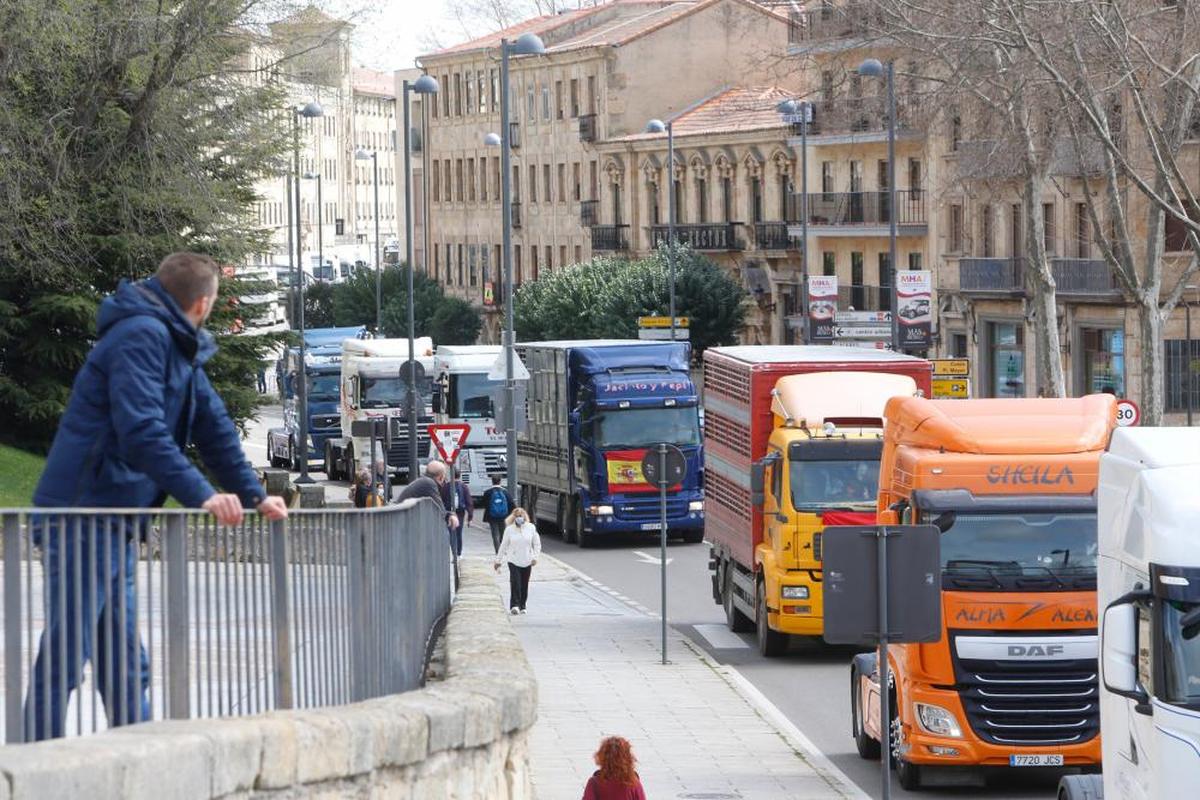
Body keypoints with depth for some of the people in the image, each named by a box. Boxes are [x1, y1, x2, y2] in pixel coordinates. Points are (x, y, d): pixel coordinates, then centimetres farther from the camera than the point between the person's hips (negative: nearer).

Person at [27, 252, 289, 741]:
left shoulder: (179, 348, 19)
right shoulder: (141, 336, -14)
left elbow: (214, 427, 22)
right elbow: (141, 431, -25)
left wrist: (253, 496, 13)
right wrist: (202, 495, -29)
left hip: (116, 525, 11)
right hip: (84, 516, -11)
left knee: (125, 667, 13)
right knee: (64, 658, -11)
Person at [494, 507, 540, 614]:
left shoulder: (531, 528, 1)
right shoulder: (509, 530, -1)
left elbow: (537, 544, 7)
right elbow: (503, 546, 6)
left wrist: (535, 557, -5)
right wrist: (498, 561, 8)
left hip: (527, 561, 2)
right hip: (514, 561, -2)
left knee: (524, 585, 7)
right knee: (515, 583, -14)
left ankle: (522, 606, 17)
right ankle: (515, 605, -16)